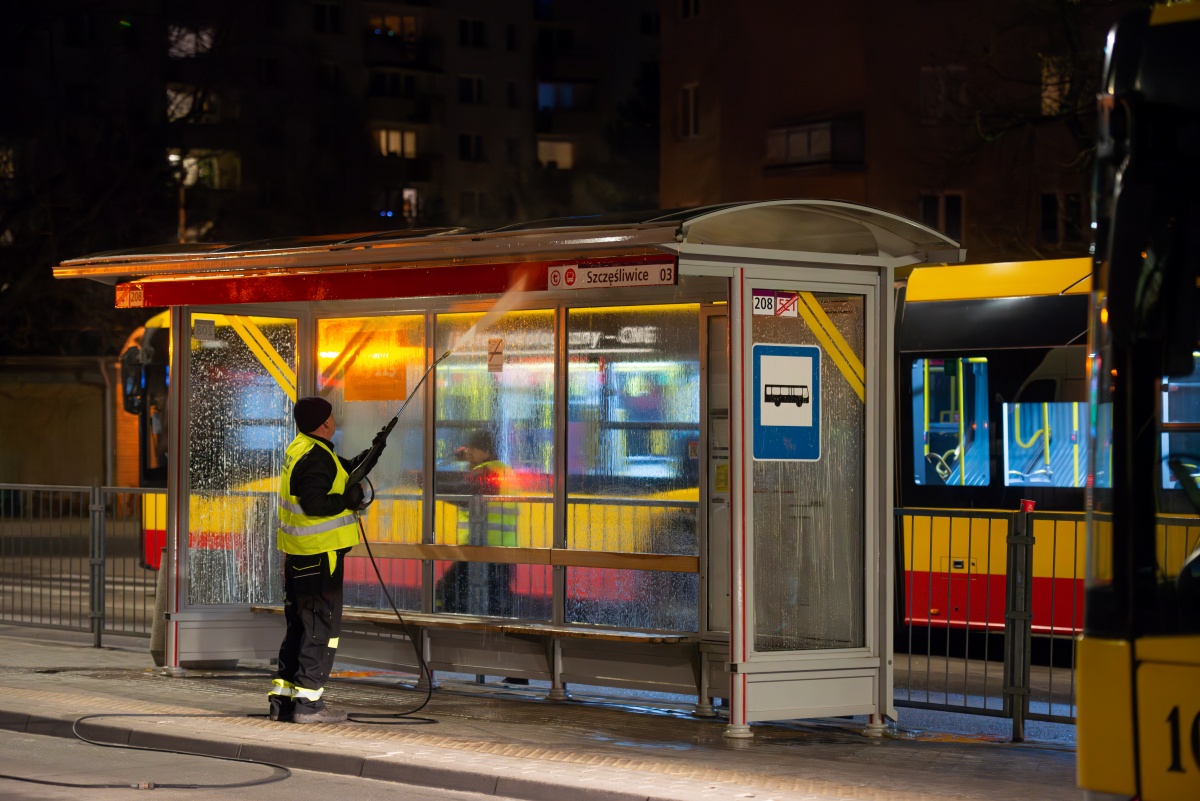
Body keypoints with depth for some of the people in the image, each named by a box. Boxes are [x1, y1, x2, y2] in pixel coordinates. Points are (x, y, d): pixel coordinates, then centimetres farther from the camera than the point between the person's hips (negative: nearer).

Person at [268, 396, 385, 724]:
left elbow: (346, 470, 24)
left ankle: (282, 697, 18)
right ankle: (308, 701, -5)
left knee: (300, 626, 16)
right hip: (319, 554, -10)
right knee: (322, 627, -5)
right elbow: (314, 502, -28)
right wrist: (347, 500, -14)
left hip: (298, 557, 10)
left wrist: (371, 453, 13)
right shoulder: (315, 457, -18)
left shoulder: (301, 449, 14)